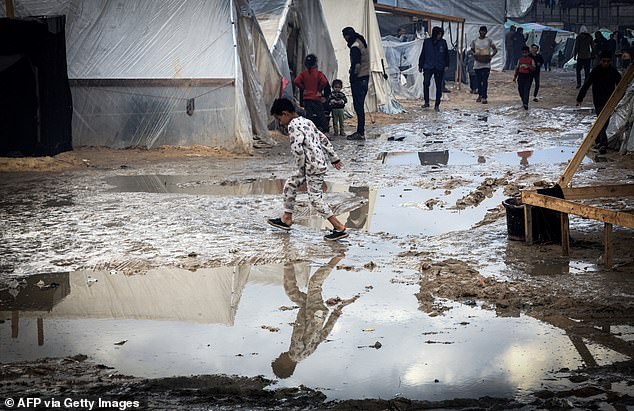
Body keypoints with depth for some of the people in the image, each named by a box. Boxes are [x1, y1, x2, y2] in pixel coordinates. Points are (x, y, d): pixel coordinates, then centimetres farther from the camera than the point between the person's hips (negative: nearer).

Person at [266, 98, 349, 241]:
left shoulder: (293, 126, -15)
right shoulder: (306, 122, 15)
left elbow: (297, 148, -25)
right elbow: (323, 139, 17)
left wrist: (301, 167, -12)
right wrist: (334, 158, 21)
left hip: (313, 167, -10)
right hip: (318, 163, 10)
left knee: (315, 198, -6)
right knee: (289, 185, 19)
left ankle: (339, 228, -4)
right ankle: (286, 219, 28)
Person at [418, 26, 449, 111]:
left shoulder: (443, 42, 4)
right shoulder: (427, 42, 3)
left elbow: (446, 54, 12)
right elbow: (422, 54, 8)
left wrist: (446, 65, 7)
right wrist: (420, 66, 8)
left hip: (439, 68, 1)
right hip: (428, 67, -1)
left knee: (439, 86, 3)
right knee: (426, 84, -12)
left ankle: (437, 104, 11)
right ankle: (426, 102, 2)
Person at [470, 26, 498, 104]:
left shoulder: (489, 41, 3)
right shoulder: (475, 41, 8)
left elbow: (495, 49, 7)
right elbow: (472, 50, 18)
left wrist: (491, 56, -10)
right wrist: (474, 55, -2)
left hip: (486, 63, -3)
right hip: (477, 63, 3)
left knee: (485, 80, -10)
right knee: (479, 80, 9)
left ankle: (484, 97, -12)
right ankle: (480, 95, 23)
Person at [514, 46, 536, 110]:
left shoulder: (531, 60, 2)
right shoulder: (520, 59, 13)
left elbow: (534, 69, -3)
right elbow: (517, 68, 19)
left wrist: (529, 66, -21)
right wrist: (515, 76, 16)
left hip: (528, 76, -4)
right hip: (521, 75, 4)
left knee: (526, 90, -12)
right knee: (521, 89, 4)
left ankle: (526, 104, -20)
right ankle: (523, 102, 23)